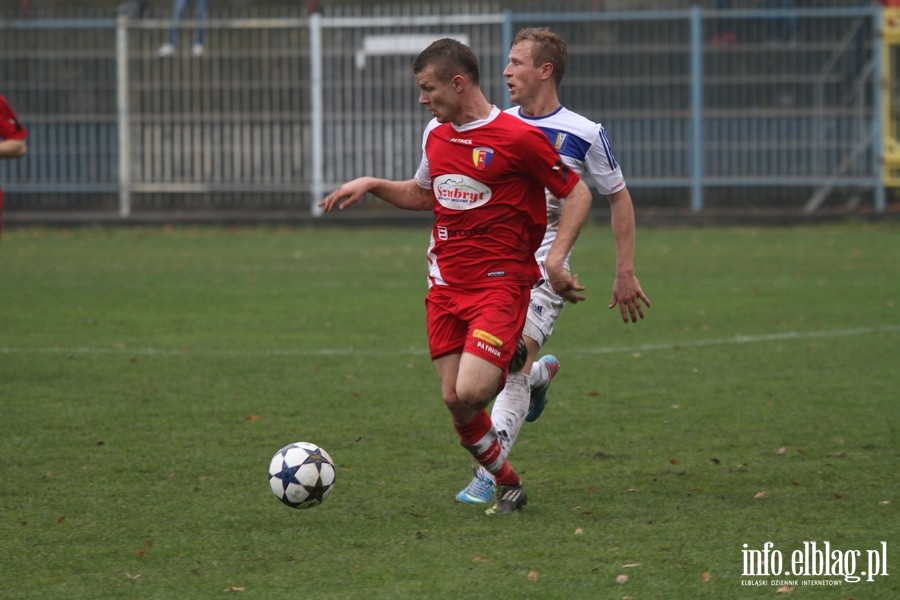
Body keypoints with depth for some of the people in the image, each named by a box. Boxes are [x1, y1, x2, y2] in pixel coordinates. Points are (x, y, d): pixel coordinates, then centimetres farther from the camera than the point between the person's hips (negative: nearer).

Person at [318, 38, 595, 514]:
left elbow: (577, 192, -4)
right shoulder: (435, 135, 11)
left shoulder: (517, 137, -10)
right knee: (454, 401, 0)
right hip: (446, 286, 6)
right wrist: (372, 185, 14)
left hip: (500, 282, -6)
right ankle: (508, 485, 19)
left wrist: (556, 258, -14)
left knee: (472, 392, -23)